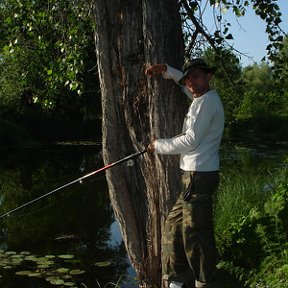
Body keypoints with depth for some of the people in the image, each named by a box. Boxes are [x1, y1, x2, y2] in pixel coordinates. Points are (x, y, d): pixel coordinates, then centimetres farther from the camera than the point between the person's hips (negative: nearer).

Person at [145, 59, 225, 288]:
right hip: (196, 176, 10)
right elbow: (188, 87, 38)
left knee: (196, 234, -7)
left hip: (200, 176, -10)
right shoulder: (204, 98, 17)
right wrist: (166, 70, 24)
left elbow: (191, 140, -16)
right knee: (173, 226, 15)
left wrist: (159, 146, -4)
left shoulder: (207, 100, -11)